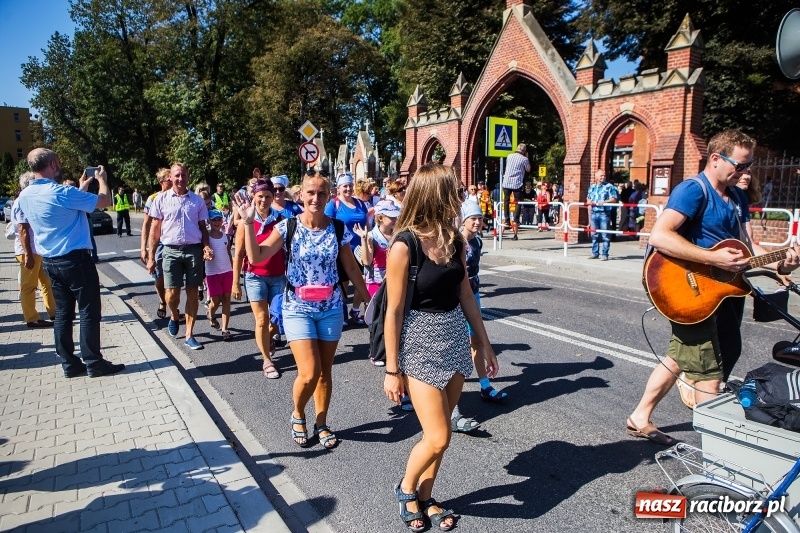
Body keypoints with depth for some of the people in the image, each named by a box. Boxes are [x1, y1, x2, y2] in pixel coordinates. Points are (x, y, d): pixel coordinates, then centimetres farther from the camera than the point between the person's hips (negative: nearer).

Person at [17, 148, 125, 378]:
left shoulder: (24, 196, 6)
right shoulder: (62, 192, -20)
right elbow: (105, 201, -16)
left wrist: (82, 188, 28)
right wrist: (102, 179, 7)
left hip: (50, 262, 8)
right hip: (76, 260, -8)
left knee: (62, 313, 11)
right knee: (89, 312, 1)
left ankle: (69, 364, 17)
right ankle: (94, 363, 7)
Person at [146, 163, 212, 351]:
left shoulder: (197, 200, 7)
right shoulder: (161, 199, 3)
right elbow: (155, 229, 5)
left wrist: (206, 246, -8)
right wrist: (151, 256, 0)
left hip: (194, 250, 1)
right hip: (171, 250, -1)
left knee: (192, 293, 4)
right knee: (172, 293, -3)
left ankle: (189, 335, 13)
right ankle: (174, 316, 32)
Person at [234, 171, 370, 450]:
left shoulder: (339, 229, -2)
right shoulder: (288, 226, -6)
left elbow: (351, 268, 7)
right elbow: (256, 257, -14)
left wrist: (369, 299, 10)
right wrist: (248, 223, -21)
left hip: (331, 308, 2)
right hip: (298, 309, -2)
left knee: (325, 372, 11)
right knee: (309, 373, -8)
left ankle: (321, 424, 32)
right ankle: (298, 416, 24)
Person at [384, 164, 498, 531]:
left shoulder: (454, 240, 2)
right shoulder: (404, 245, -17)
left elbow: (465, 295, 10)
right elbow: (394, 312, -13)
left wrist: (484, 343, 12)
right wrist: (392, 370, -10)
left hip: (455, 338, 6)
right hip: (419, 343, -6)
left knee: (439, 435, 14)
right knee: (437, 438, -2)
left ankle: (424, 498, 35)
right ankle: (406, 488, 27)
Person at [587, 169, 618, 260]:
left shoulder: (609, 186, -2)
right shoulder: (592, 187, 14)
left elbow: (614, 198, -6)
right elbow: (588, 198, 24)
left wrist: (605, 202, -21)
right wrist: (589, 201, 2)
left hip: (604, 213, -5)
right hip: (594, 213, 5)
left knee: (605, 235, -4)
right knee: (594, 234, 10)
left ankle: (604, 254, 1)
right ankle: (595, 253, 20)